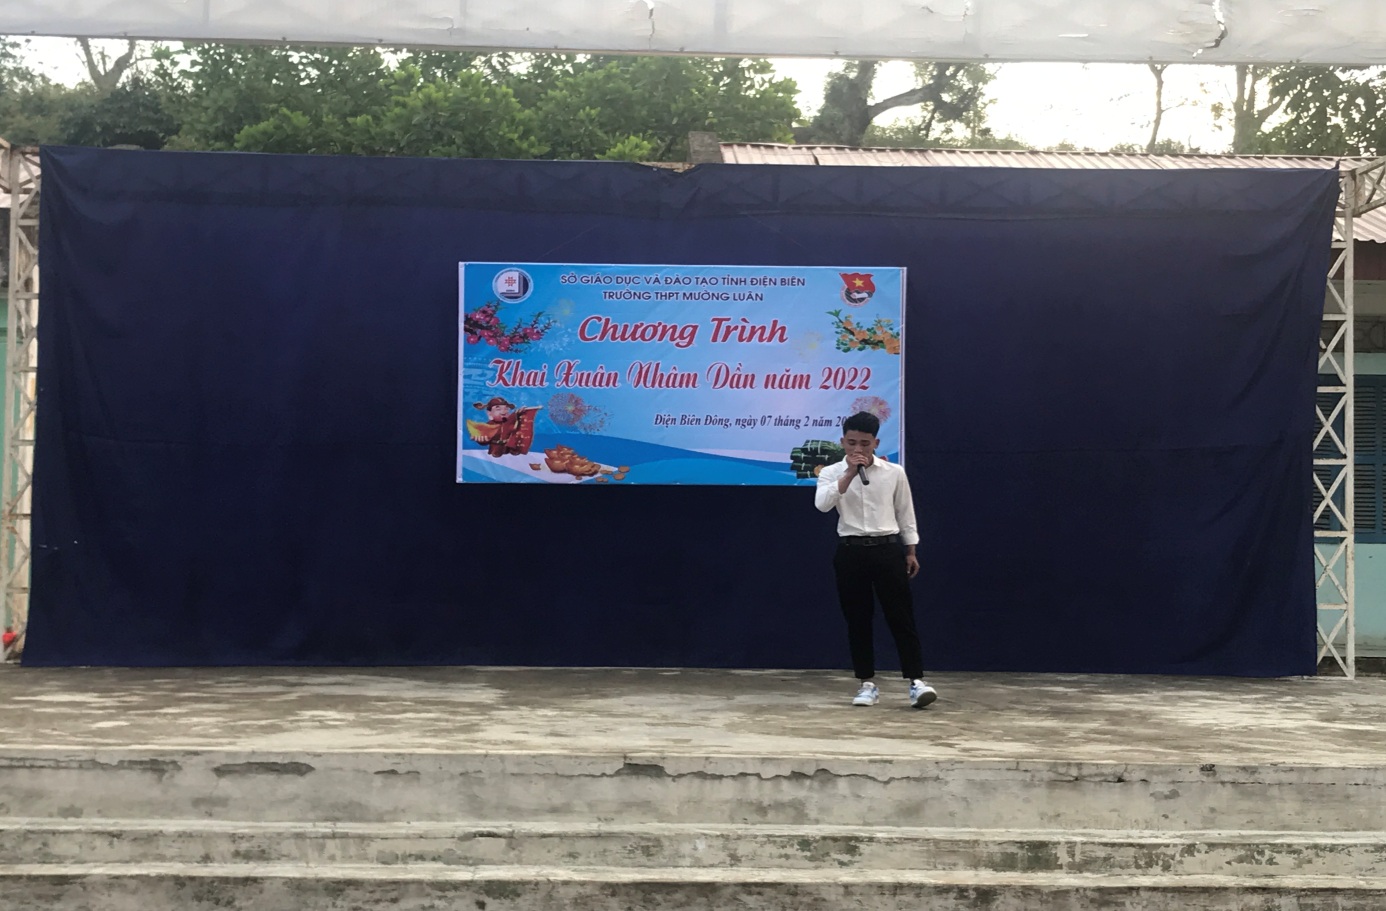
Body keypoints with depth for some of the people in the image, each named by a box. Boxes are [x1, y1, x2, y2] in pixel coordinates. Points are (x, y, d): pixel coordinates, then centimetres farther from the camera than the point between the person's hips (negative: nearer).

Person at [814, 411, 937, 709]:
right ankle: (867, 683, 14)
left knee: (901, 617, -3)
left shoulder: (894, 473, 3)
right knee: (857, 620, 4)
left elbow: (905, 513, 10)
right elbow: (822, 505, -19)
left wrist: (910, 551, 8)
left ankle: (916, 681, -2)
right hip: (851, 551, 0)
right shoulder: (832, 473, 0)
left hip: (888, 549, 0)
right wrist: (850, 473, -22)